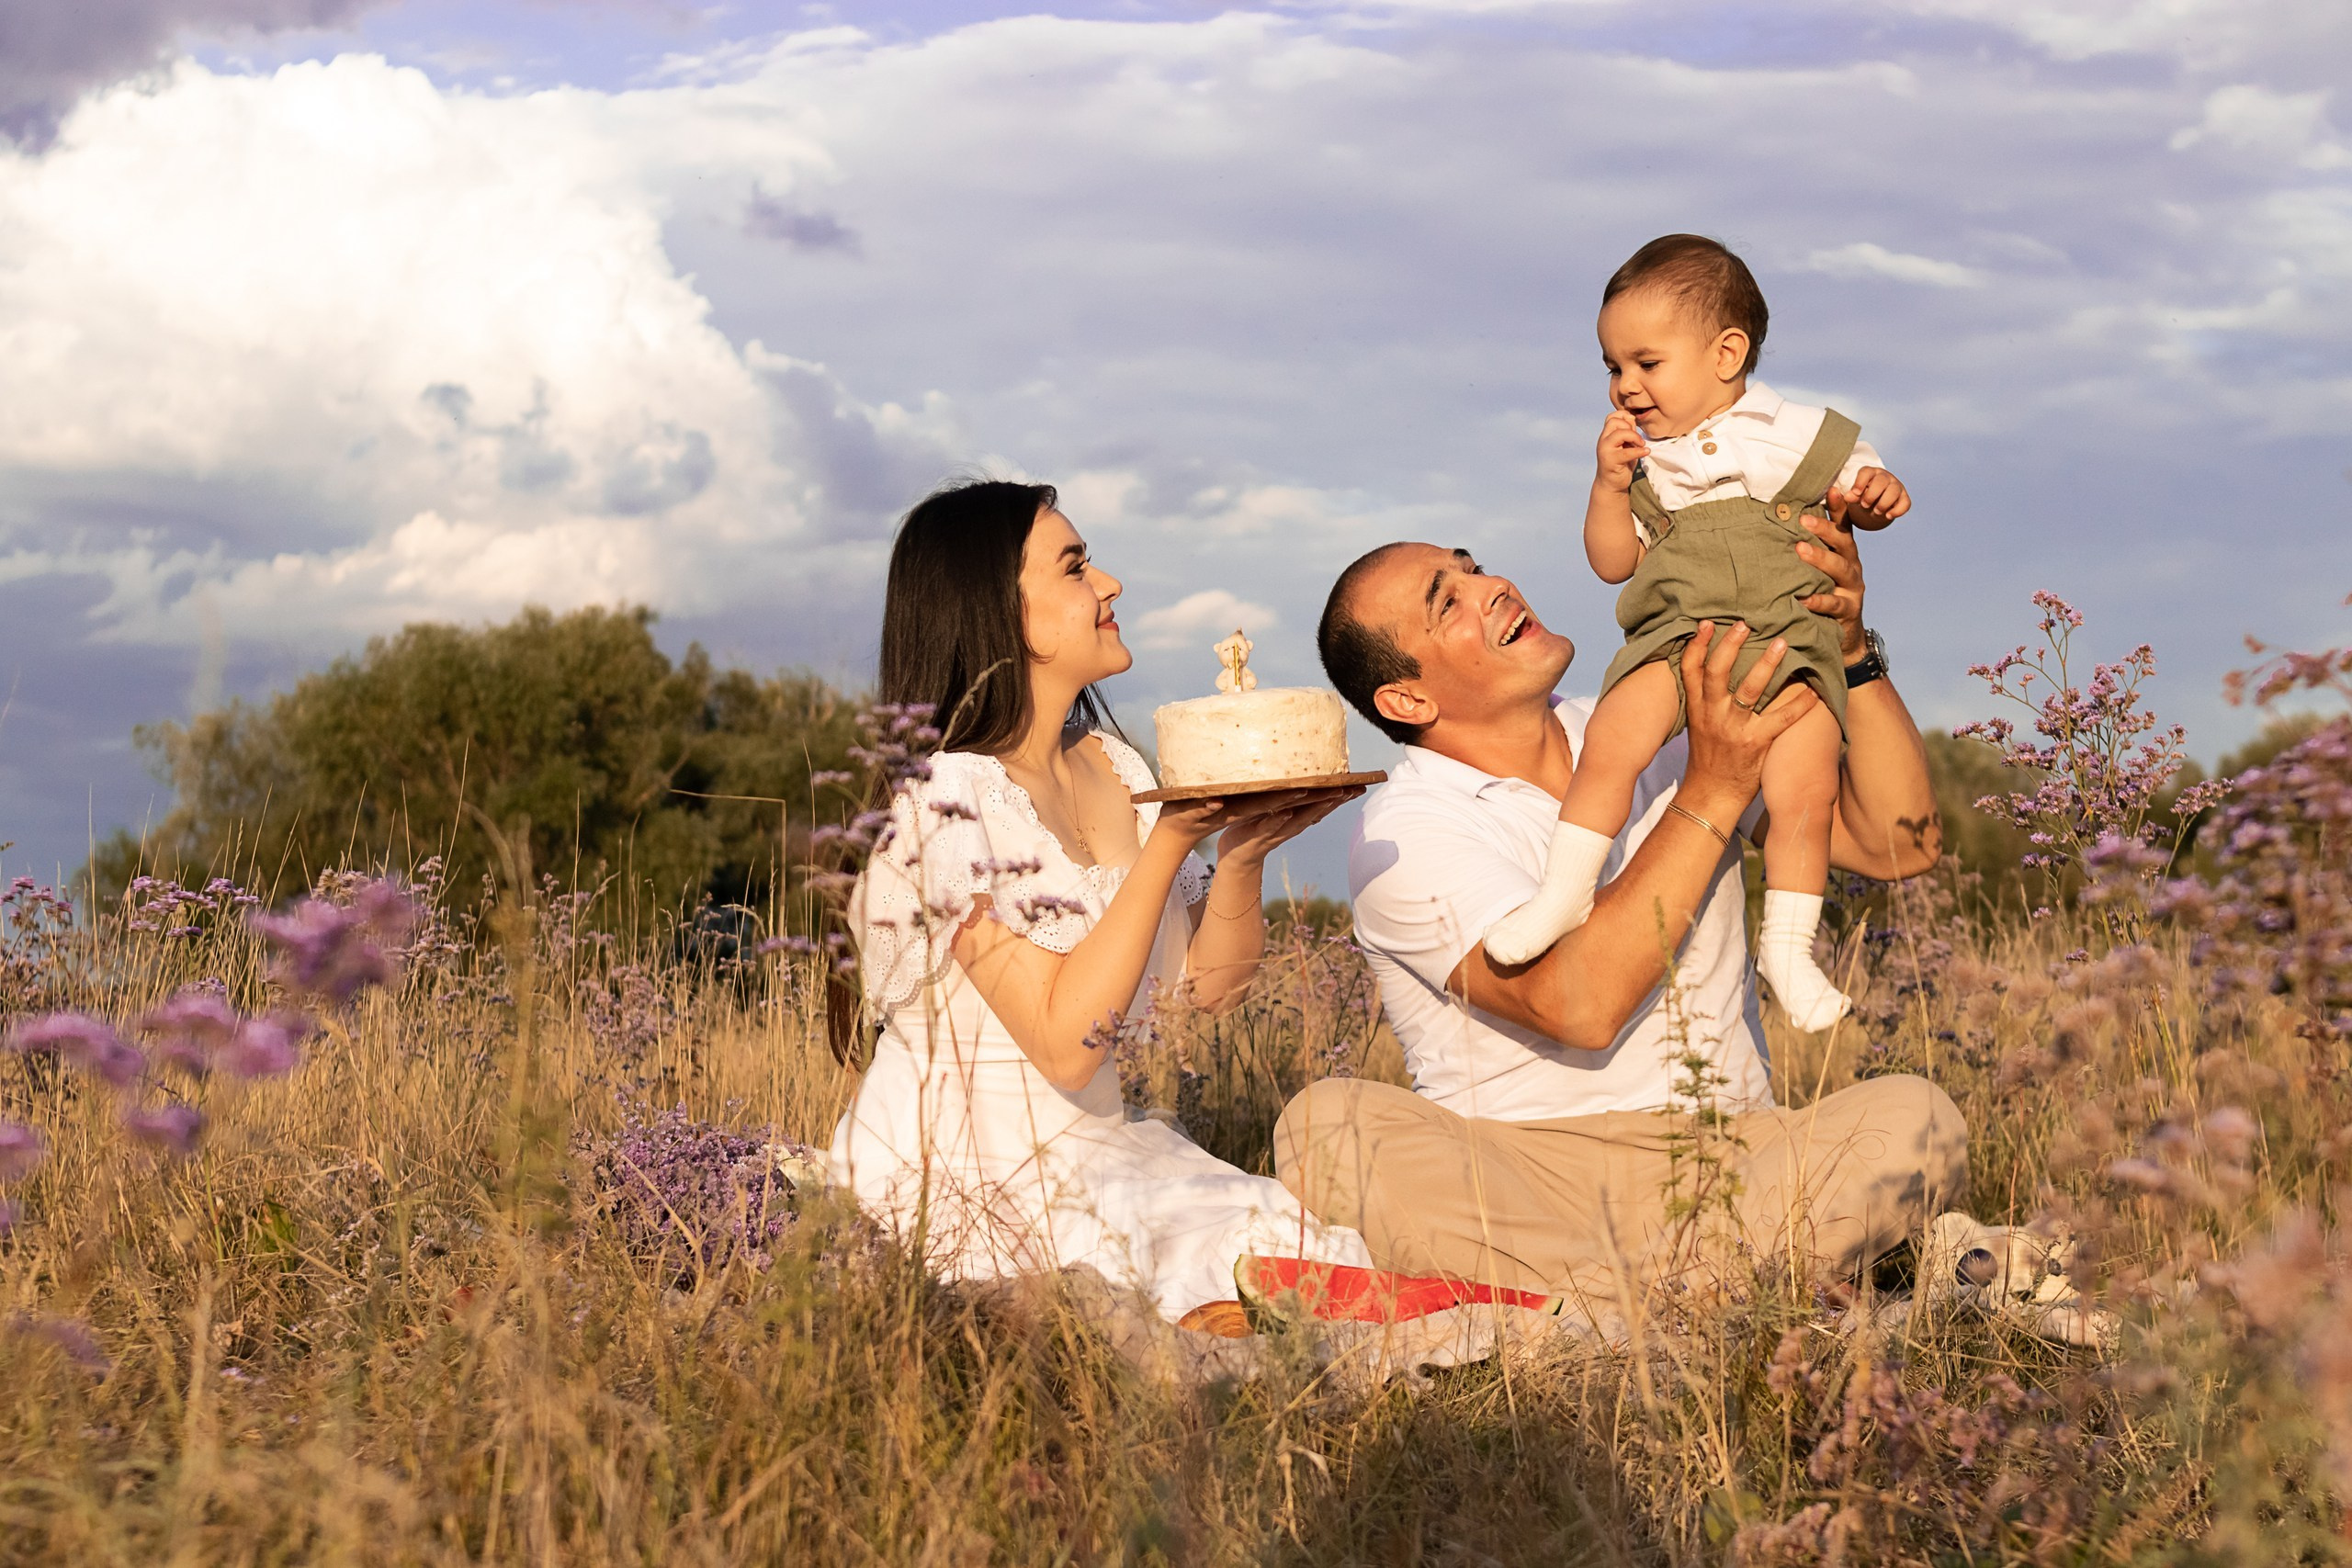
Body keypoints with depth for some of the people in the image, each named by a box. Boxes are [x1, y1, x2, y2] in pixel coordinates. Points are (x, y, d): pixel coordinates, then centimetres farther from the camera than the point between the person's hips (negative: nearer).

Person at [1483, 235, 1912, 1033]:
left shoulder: (1801, 437, 8)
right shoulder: (1643, 459, 15)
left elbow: (1861, 489, 18)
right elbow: (1612, 563, 15)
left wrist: (1877, 496, -7)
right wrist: (1610, 483, -1)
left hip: (1790, 641, -2)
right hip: (1677, 636, 2)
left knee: (1805, 789, -18)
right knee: (1609, 744, -25)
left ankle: (1788, 944, -2)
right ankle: (1565, 891, -15)